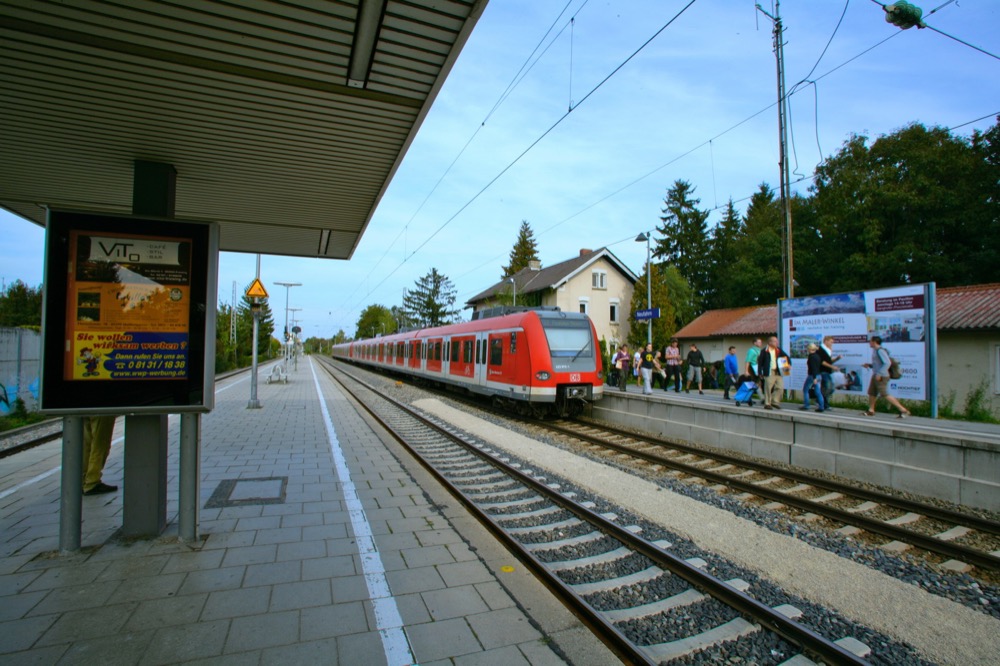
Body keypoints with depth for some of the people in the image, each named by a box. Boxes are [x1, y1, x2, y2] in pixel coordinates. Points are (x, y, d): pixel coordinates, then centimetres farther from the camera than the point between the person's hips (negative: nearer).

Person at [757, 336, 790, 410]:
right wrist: (760, 372, -7)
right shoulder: (764, 351, -4)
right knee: (768, 388, -3)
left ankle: (775, 402, 15)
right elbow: (760, 362, -4)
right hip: (769, 372, -5)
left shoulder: (779, 350, 11)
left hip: (778, 372, 5)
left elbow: (786, 357, 15)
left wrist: (788, 364, -5)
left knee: (780, 387, 2)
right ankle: (767, 404, 5)